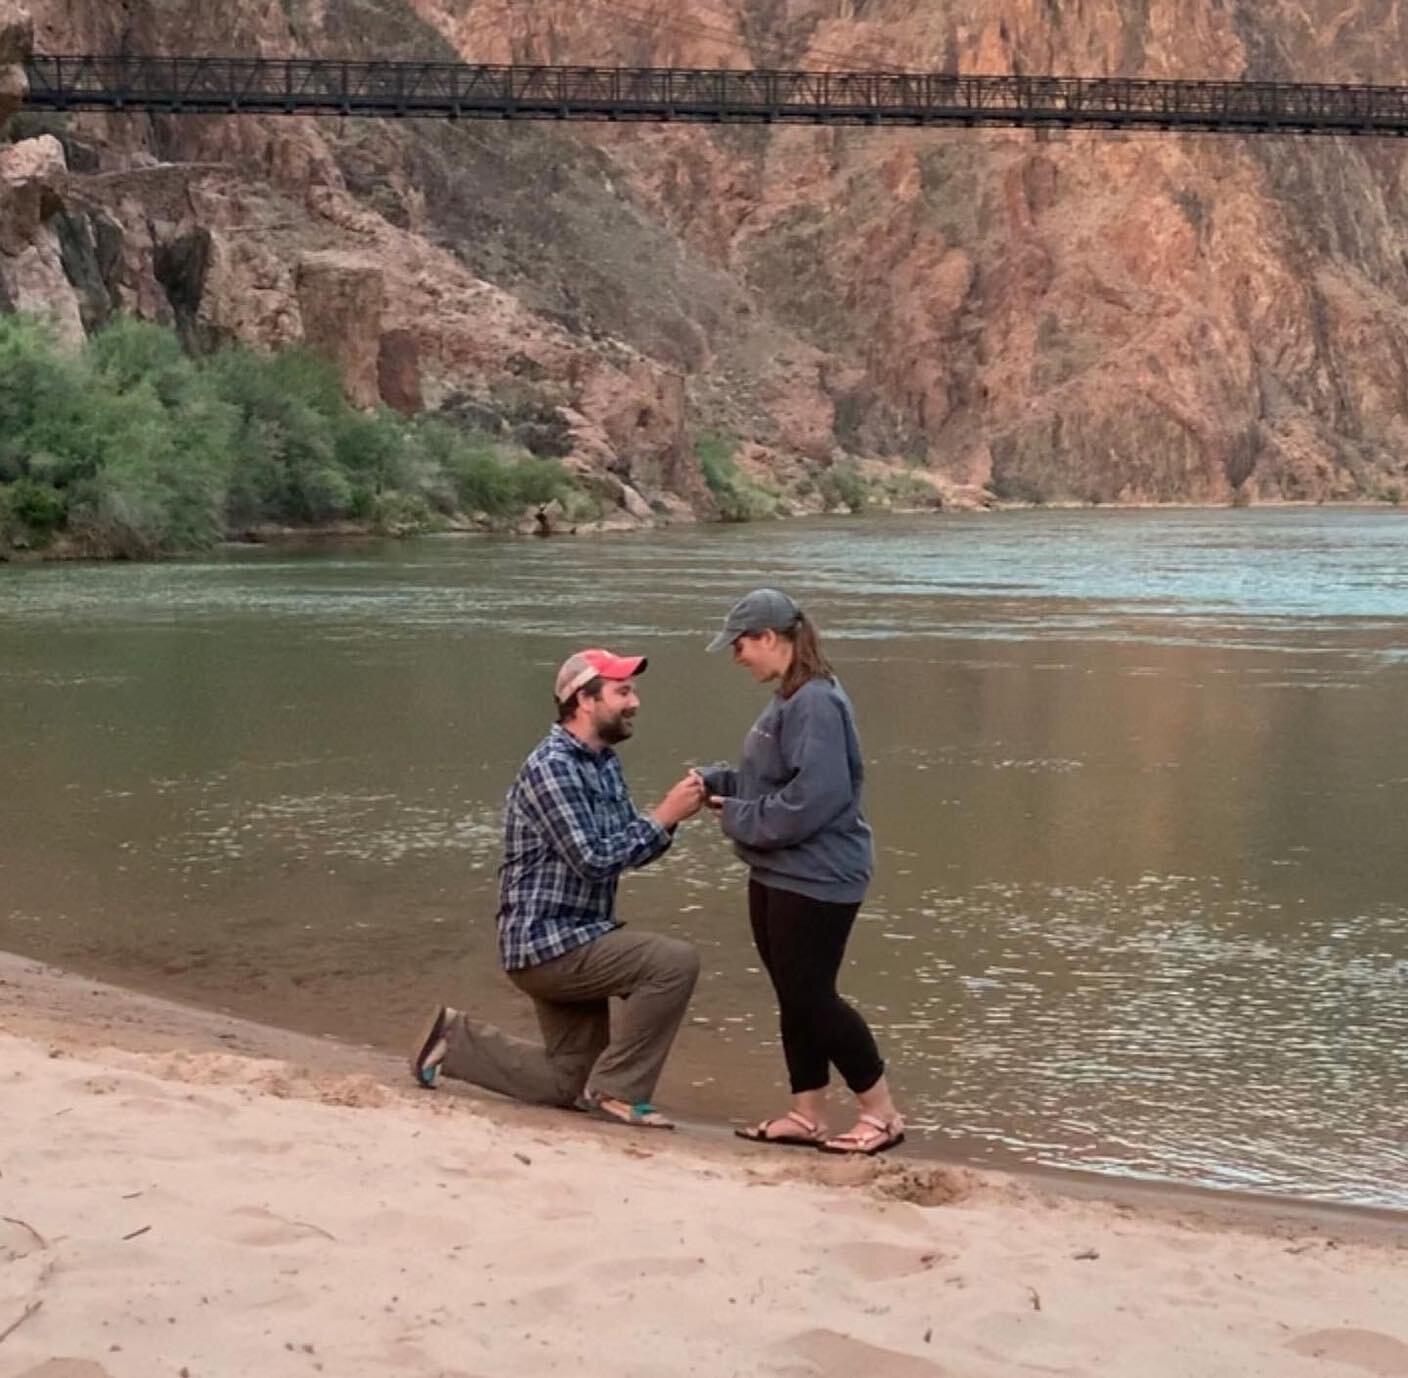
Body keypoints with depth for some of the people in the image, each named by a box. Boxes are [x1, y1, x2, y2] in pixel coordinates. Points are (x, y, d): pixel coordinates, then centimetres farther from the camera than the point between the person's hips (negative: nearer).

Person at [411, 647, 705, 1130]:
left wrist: (669, 817, -6)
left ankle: (454, 1039, 25)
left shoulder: (604, 764, 10)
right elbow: (595, 860, -25)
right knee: (674, 962, -22)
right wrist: (662, 817, -20)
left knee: (568, 1082, 16)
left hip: (571, 942, 10)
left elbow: (630, 850, 12)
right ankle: (616, 1090, -11)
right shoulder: (552, 767, -19)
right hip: (548, 943, -10)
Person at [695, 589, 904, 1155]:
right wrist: (715, 781, 4)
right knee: (794, 998, 13)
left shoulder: (816, 703, -21)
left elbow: (814, 797, -27)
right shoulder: (788, 700, 11)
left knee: (812, 997, -3)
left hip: (816, 879, -10)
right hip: (778, 875, 10)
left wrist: (740, 819, -17)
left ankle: (882, 1113, 8)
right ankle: (806, 1115, 22)